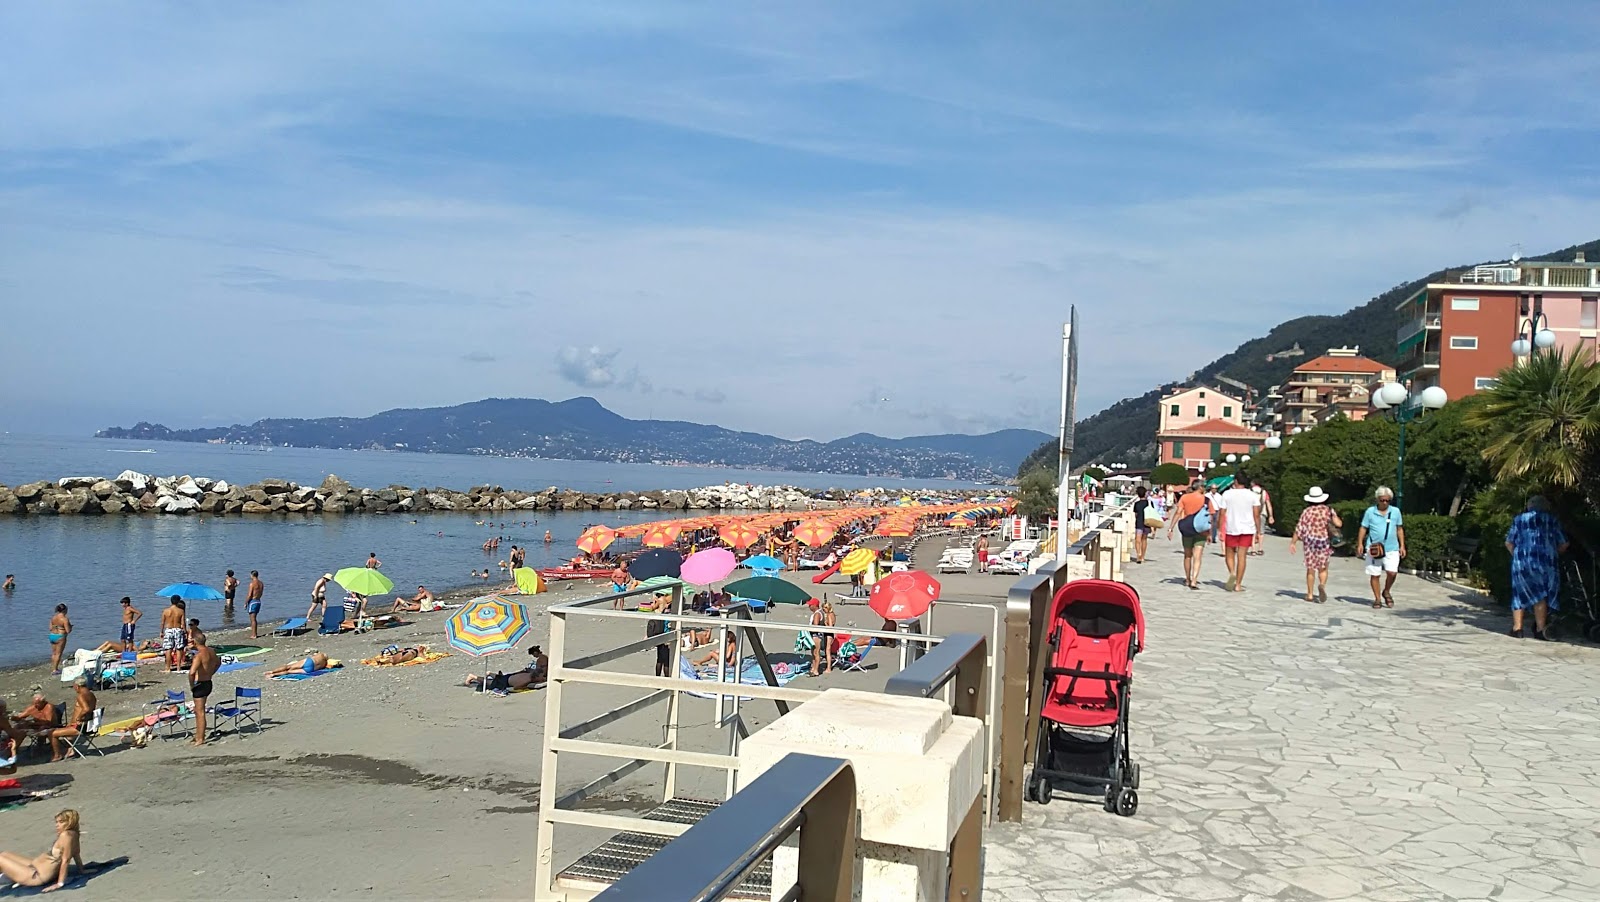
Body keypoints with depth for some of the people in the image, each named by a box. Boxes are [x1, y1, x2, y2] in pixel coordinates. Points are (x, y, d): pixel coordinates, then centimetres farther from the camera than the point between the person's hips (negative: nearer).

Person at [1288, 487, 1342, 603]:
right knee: (1323, 568, 10)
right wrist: (1335, 517, 12)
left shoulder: (1307, 511, -2)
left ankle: (1310, 594, 9)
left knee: (1310, 568, 8)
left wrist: (1292, 542, -1)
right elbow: (1339, 524, -9)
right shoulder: (1329, 510, 0)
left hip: (1310, 542, 0)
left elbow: (1299, 529, -6)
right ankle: (1322, 585, -20)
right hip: (1324, 542, 0)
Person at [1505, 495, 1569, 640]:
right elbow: (1563, 545, 8)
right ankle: (1540, 629, -1)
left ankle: (1517, 628, 5)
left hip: (1521, 562, 1)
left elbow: (1509, 543, 10)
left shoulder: (1519, 519, 14)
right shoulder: (1552, 520, 12)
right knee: (1541, 596, 4)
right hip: (1546, 562, -1)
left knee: (1520, 594, 8)